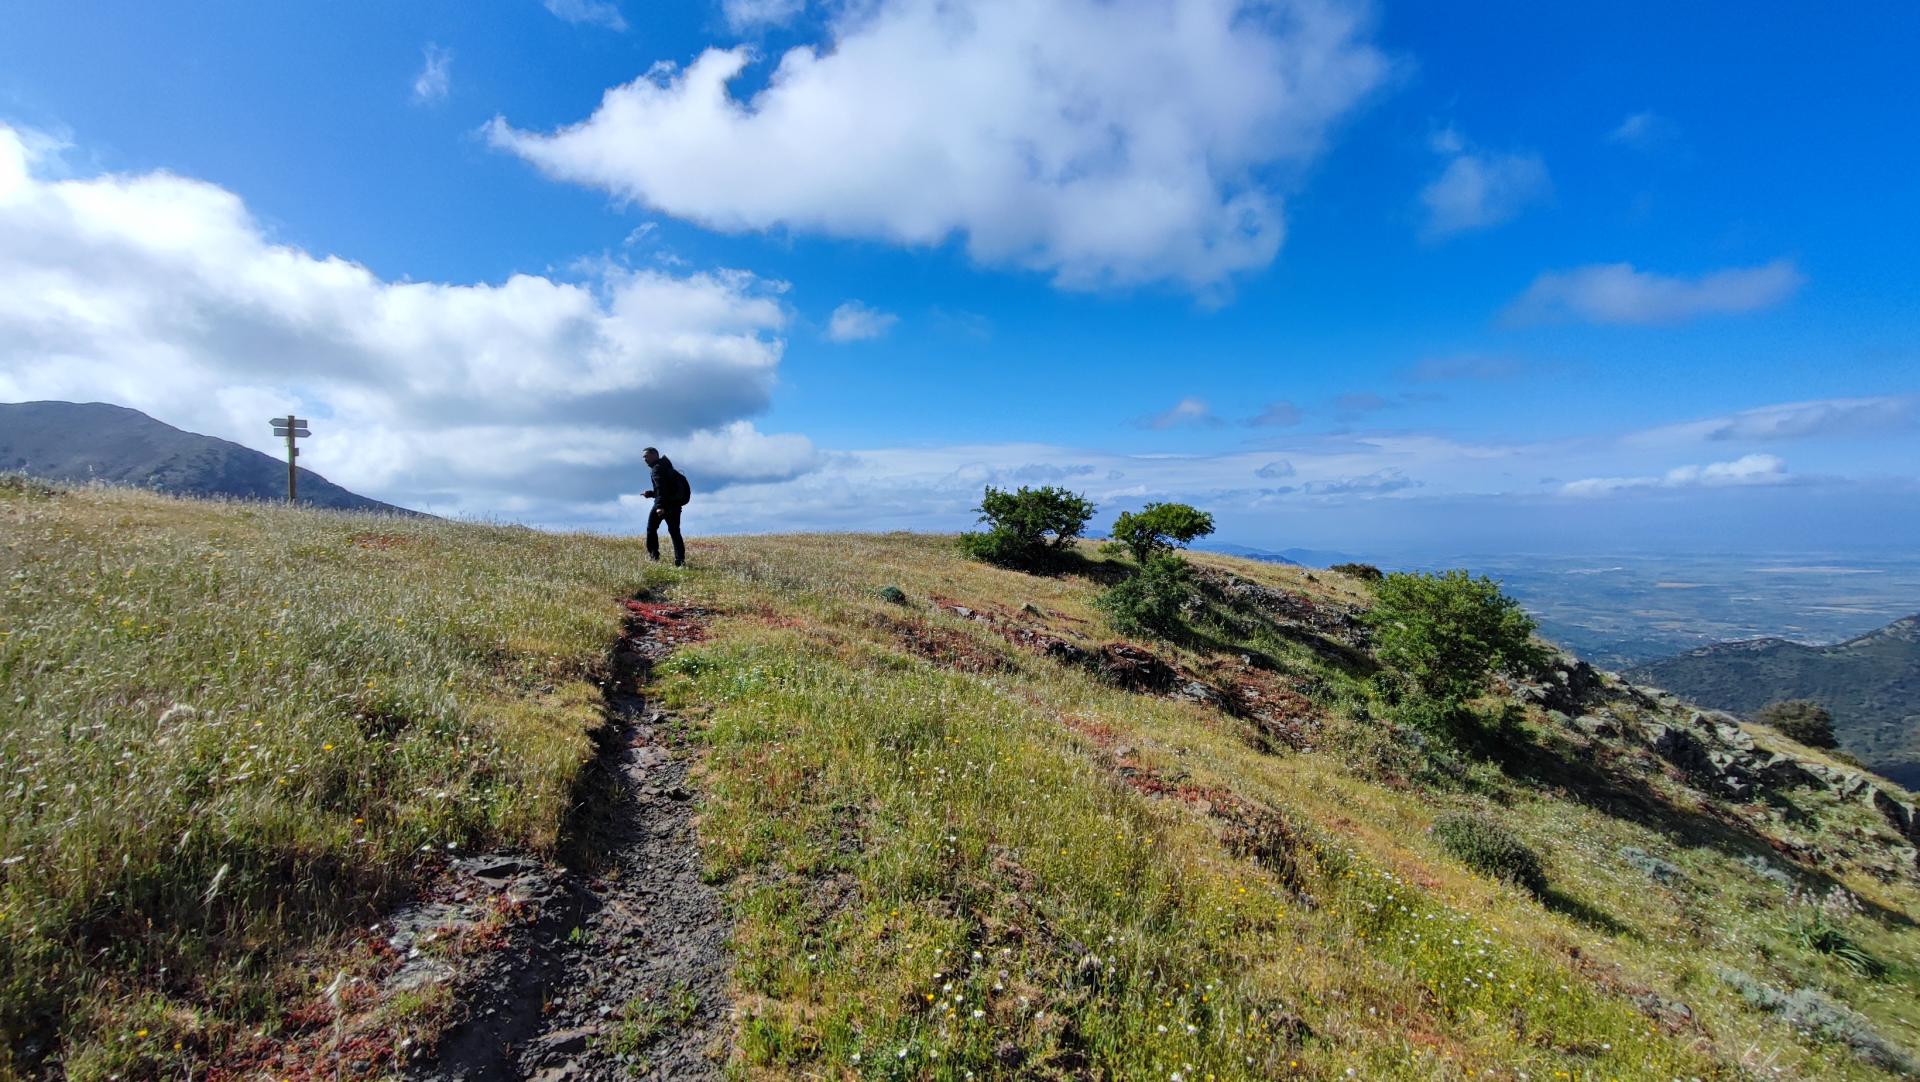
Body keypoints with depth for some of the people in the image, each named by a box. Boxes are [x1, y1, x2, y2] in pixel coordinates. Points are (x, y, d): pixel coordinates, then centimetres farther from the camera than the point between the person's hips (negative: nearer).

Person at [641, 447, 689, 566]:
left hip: (665, 504, -8)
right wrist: (650, 493, 23)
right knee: (675, 532, 7)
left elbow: (661, 488, -21)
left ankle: (653, 555, 2)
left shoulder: (658, 468, -7)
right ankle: (680, 560, -4)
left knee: (651, 528, 6)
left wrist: (660, 506, -30)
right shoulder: (667, 467, 24)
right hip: (676, 503, 8)